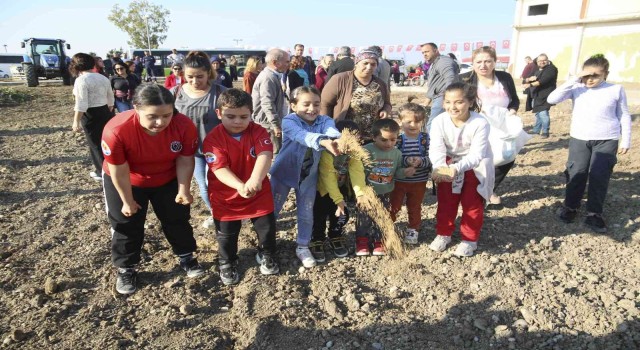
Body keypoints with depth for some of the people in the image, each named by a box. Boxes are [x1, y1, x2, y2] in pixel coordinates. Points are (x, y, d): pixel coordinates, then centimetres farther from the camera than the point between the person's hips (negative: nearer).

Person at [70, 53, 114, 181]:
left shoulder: (81, 80, -15)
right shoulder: (103, 77, 9)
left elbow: (81, 104, -19)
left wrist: (76, 121, -14)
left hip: (91, 115, -7)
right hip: (105, 112, 7)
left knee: (95, 144, 5)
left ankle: (103, 172, 14)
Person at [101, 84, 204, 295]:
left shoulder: (184, 126, -30)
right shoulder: (116, 130, -37)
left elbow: (185, 161, -15)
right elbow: (119, 171, -24)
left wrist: (183, 189, -17)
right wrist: (127, 201, -13)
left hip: (168, 180, 2)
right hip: (125, 183, -2)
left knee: (177, 219, 13)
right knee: (126, 225, 8)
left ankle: (186, 257, 36)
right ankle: (126, 269, 31)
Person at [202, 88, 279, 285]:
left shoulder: (258, 132, -12)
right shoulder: (213, 139, -17)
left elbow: (265, 155, -29)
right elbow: (219, 168, -27)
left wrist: (255, 179, -49)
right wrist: (239, 186, -46)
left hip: (259, 192, 1)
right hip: (226, 196, -1)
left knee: (267, 228, 12)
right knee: (226, 234, 13)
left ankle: (266, 256, 42)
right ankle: (227, 263, 42)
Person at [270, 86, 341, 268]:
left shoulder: (324, 121, -12)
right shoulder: (289, 122, -23)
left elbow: (332, 131, -35)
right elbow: (303, 135, -44)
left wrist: (337, 140, -61)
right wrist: (323, 142, -64)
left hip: (308, 175, 2)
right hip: (285, 172, -2)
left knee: (306, 213, 11)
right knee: (272, 209, 12)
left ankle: (303, 247, 30)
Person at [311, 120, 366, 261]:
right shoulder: (327, 153, -32)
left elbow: (357, 172, -24)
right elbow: (328, 178, -32)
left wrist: (360, 192, -38)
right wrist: (338, 199, -35)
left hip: (342, 188, 5)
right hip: (323, 188, -5)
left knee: (342, 214, 10)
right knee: (320, 216, 0)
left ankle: (336, 238, 32)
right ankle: (316, 241, 19)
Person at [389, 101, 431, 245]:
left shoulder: (425, 138, -7)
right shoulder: (398, 139, -12)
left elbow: (430, 159, -10)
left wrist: (421, 161, -29)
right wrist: (406, 160, -34)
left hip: (419, 181, 2)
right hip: (399, 180, -2)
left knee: (415, 207, 19)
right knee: (393, 205, 10)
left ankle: (413, 230, 36)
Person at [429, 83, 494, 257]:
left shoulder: (480, 123, -30)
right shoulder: (439, 122, -23)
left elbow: (476, 154, -33)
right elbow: (436, 149, -30)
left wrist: (456, 168, -50)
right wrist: (439, 168, -51)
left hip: (475, 166, -2)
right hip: (449, 164, 2)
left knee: (472, 203, 1)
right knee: (445, 201, 6)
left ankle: (470, 239, 17)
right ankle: (443, 233, 24)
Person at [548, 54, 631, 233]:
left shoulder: (616, 90, -2)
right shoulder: (577, 89, -3)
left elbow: (624, 116, 6)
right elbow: (552, 99, -17)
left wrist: (625, 141, 5)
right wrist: (574, 80, -19)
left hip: (607, 140, 0)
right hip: (579, 139, 1)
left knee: (599, 176, 0)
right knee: (576, 174, 6)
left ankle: (594, 214, 12)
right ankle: (570, 207, 24)